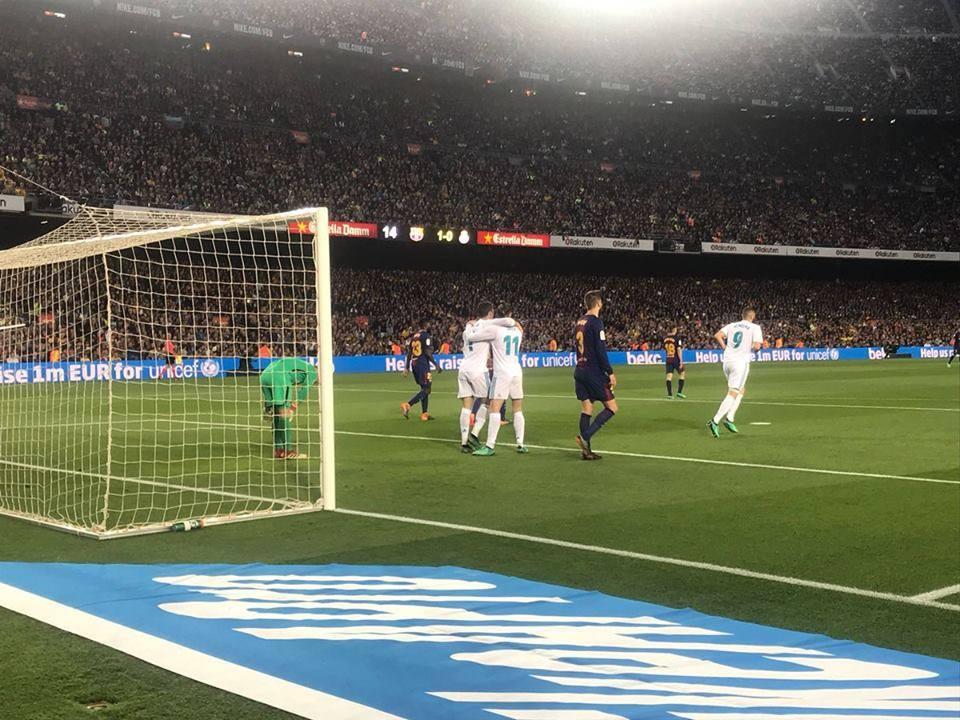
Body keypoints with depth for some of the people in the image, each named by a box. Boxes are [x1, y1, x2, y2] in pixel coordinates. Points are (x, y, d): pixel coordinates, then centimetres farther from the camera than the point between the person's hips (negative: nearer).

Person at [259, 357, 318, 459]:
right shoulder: (313, 372, 11)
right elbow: (304, 391, 1)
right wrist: (293, 408, 2)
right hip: (279, 378, -8)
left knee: (276, 416, 14)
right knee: (284, 417, -3)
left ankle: (278, 450, 15)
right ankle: (289, 451, -1)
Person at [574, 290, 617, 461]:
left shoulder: (580, 322, 11)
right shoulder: (596, 322, -12)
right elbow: (601, 350, -16)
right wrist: (610, 373, -12)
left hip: (580, 371, 8)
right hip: (594, 372, -8)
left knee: (586, 410, 9)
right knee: (611, 408, 0)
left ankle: (586, 450, 7)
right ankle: (585, 437, -13)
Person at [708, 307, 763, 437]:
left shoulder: (732, 325, 13)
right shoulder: (755, 328, -1)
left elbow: (718, 335, 1)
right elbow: (757, 346, -12)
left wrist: (725, 348, 10)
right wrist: (752, 348, 10)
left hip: (727, 360, 6)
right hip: (741, 362, -6)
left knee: (741, 390, 22)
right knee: (732, 394, -6)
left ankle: (729, 418, 13)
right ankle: (715, 421, -19)